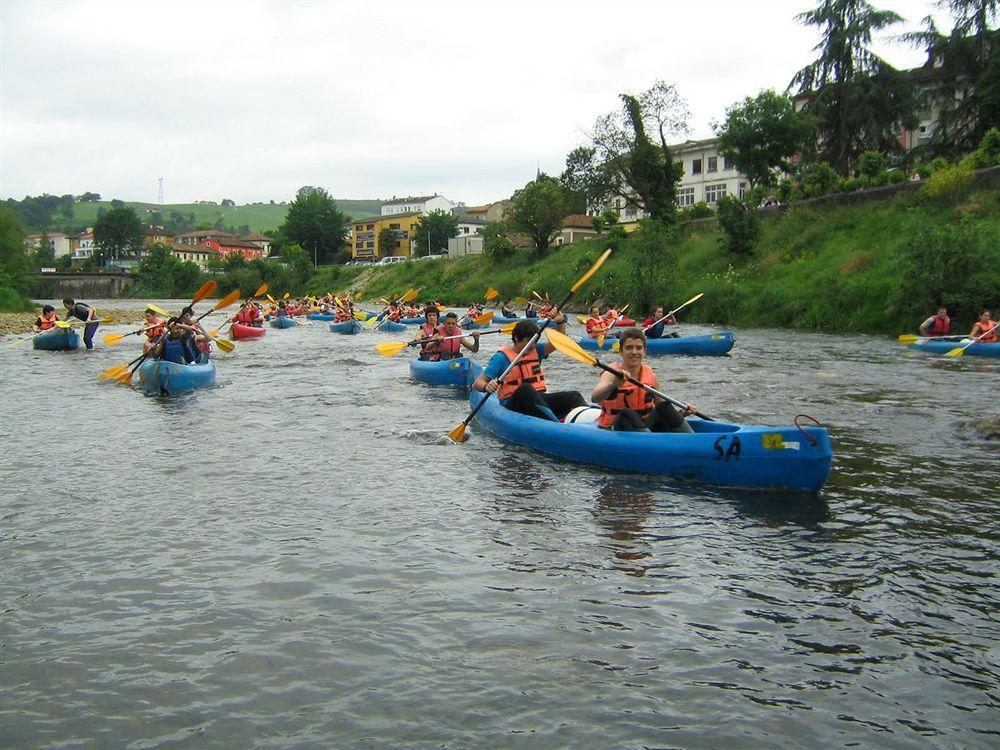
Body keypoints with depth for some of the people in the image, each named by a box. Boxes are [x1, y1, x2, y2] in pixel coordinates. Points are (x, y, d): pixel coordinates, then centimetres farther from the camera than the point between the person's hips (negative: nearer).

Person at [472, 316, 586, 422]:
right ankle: (558, 425, -54)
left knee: (573, 396, -14)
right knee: (525, 388, -38)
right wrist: (487, 386, -29)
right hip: (513, 405, -6)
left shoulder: (535, 351, 16)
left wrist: (560, 322, -15)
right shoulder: (502, 357, -1)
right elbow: (477, 383, -5)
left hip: (538, 399, 6)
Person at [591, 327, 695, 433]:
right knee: (627, 414, -31)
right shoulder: (611, 374, -14)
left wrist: (679, 412, -6)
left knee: (665, 408, -13)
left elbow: (660, 402, 13)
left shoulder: (650, 374, 1)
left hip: (645, 425, 5)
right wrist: (614, 384, -54)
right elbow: (594, 398, -34)